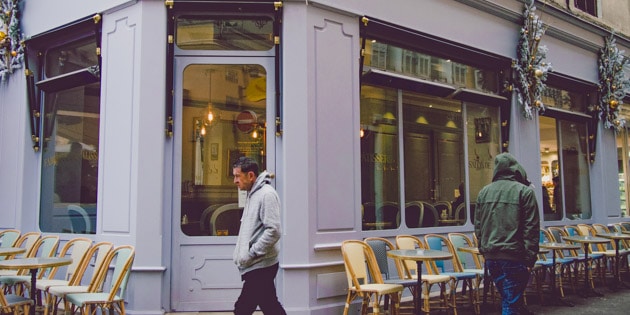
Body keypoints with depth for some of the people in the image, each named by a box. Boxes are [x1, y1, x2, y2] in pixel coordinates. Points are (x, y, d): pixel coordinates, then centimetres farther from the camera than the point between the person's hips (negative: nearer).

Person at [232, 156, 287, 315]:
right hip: (257, 266, 9)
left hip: (260, 267, -9)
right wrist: (241, 253, 11)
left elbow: (273, 231, -22)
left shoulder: (266, 194, -15)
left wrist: (251, 253, -17)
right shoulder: (252, 193, 15)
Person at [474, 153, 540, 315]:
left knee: (508, 297, 18)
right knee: (512, 301, -1)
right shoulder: (524, 191, -5)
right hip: (514, 255, -5)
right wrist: (530, 258, -6)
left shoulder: (484, 192, 9)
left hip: (491, 255, 5)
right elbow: (531, 228, -9)